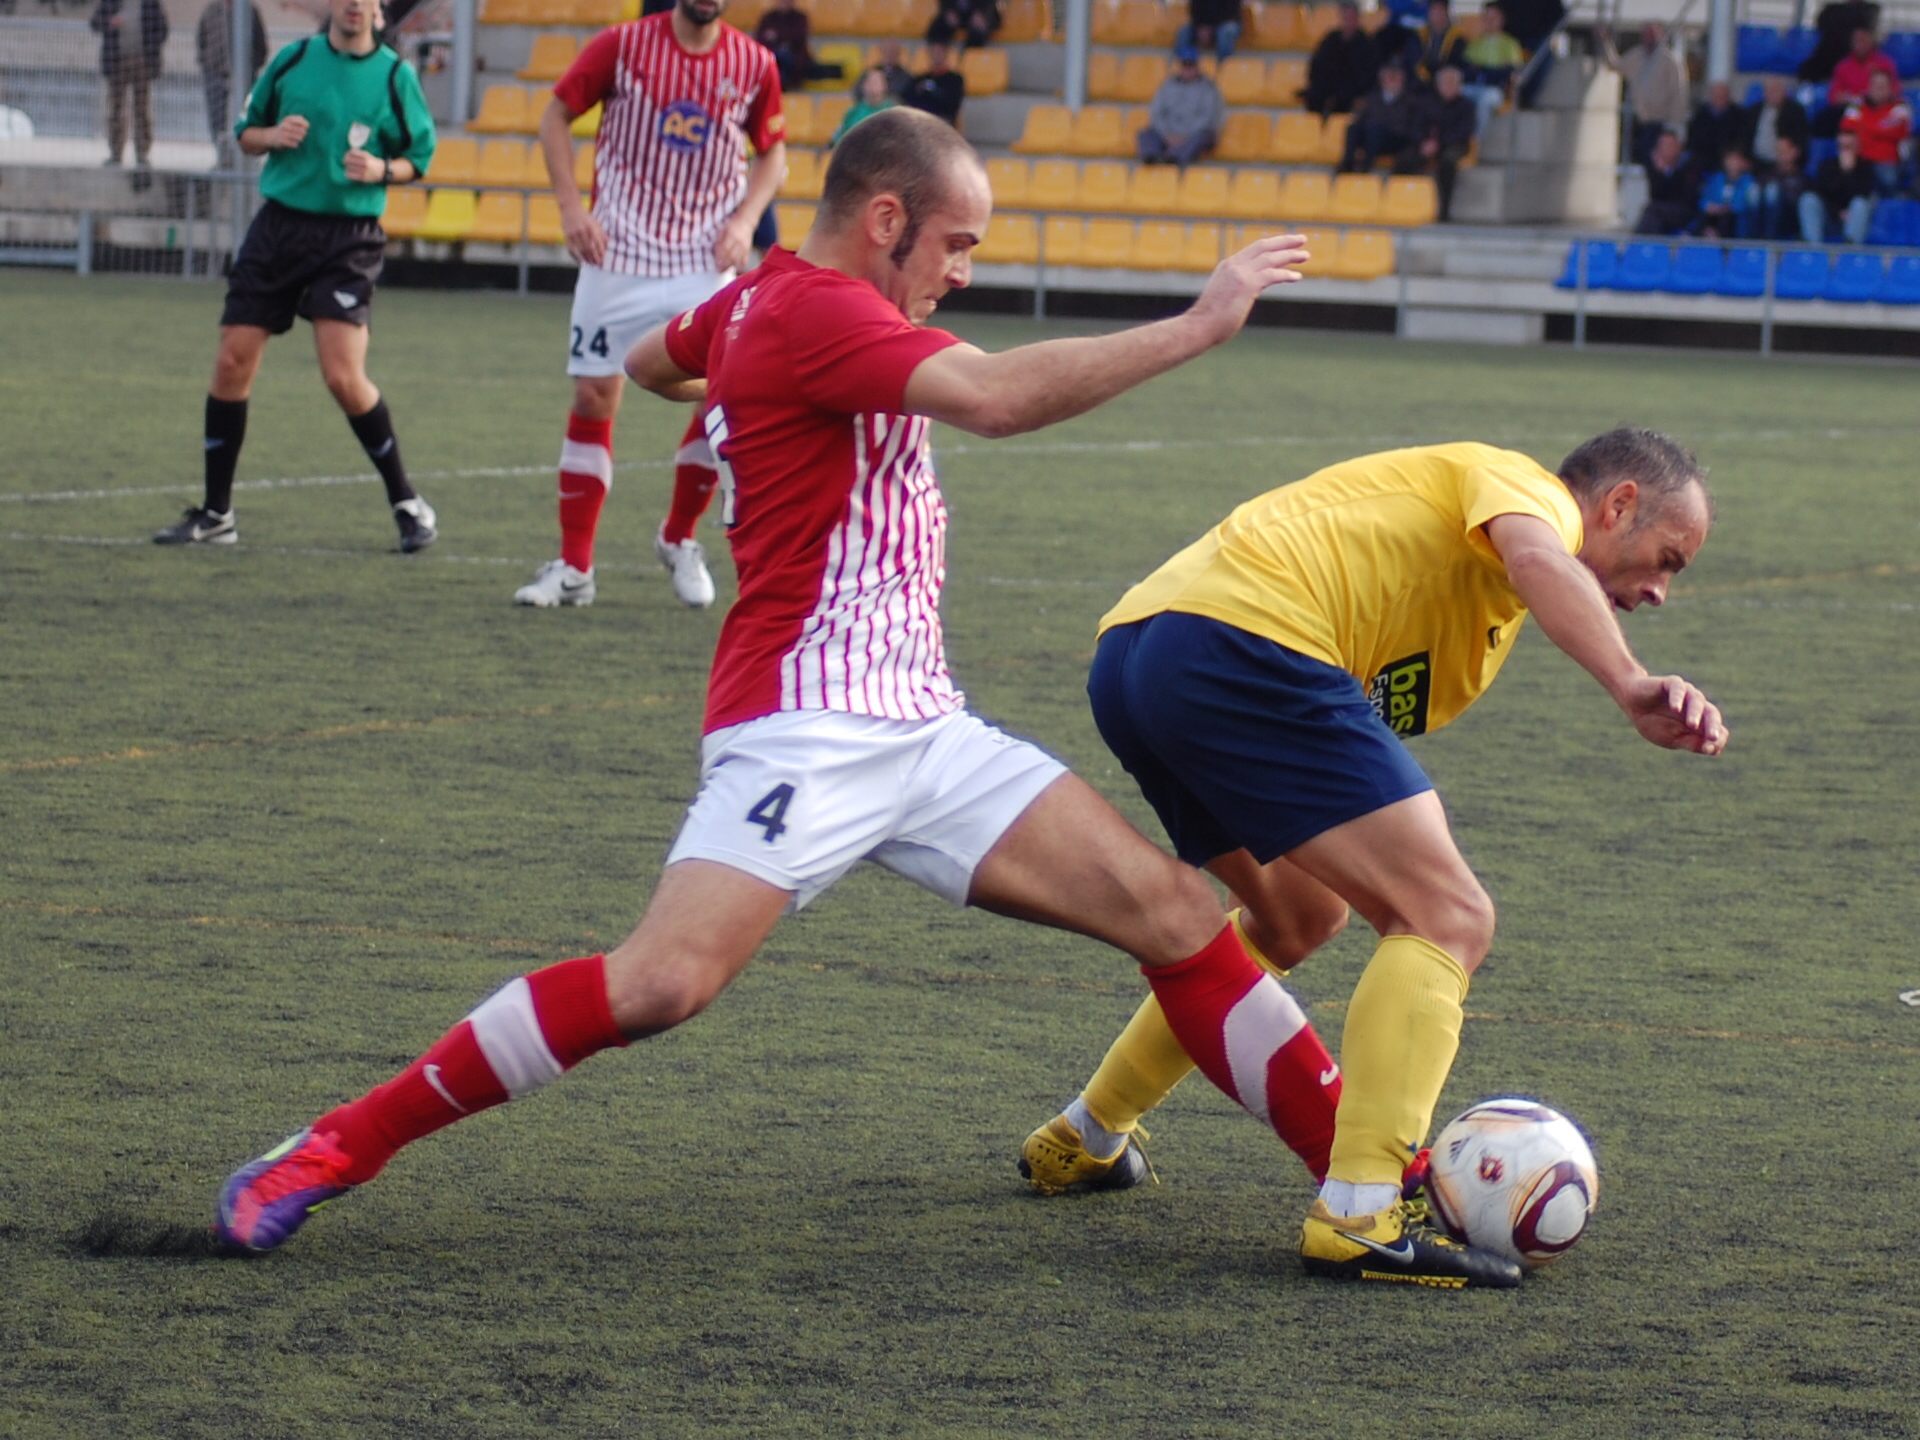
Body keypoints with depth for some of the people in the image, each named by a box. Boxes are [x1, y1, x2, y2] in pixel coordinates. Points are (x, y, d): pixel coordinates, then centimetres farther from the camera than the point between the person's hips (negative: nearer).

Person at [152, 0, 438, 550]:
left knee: (344, 376, -15)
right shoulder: (293, 60, 5)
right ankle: (216, 515, 11)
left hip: (349, 240, -3)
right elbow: (245, 131, 15)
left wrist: (381, 169, -14)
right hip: (279, 223, 3)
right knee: (232, 362, -1)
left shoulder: (395, 76, 0)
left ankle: (407, 503, 3)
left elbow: (418, 158, 7)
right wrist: (272, 136, -7)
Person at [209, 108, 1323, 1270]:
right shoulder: (813, 308, -13)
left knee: (1176, 912, 0)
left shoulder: (762, 301, 16)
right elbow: (997, 398, -28)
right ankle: (335, 1149, -12)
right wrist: (1197, 327, -23)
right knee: (666, 980, -23)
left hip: (918, 727, 10)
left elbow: (651, 361, 37)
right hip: (809, 724, -10)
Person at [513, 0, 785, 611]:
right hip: (617, 257, -1)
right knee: (593, 399, -1)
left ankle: (678, 539, 15)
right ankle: (573, 566, 8)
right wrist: (571, 205, -5)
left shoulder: (754, 66, 0)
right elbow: (557, 116, 5)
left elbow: (771, 152, 13)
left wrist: (745, 220, -3)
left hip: (705, 263, 1)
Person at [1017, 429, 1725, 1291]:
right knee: (1448, 920, -11)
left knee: (1303, 916, 32)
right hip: (1244, 644, -11)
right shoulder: (1526, 484, 6)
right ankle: (1358, 1218, -21)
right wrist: (1632, 688, -35)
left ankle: (1084, 1140, 41)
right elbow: (1538, 560, -19)